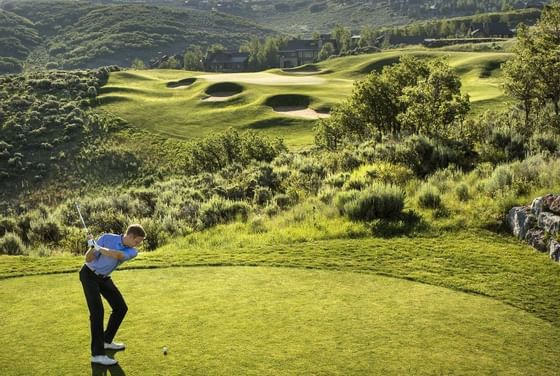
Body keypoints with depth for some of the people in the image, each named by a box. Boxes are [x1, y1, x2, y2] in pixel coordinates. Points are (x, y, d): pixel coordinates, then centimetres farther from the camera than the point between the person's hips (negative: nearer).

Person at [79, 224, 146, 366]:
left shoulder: (132, 252, -12)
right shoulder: (107, 238, -20)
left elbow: (117, 255, -35)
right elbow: (88, 259, -18)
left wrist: (98, 247, -39)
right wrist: (92, 246, -36)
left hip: (104, 278, 6)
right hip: (89, 274, -6)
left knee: (121, 307, 5)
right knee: (97, 310, -19)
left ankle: (106, 340, 24)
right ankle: (97, 354, -18)